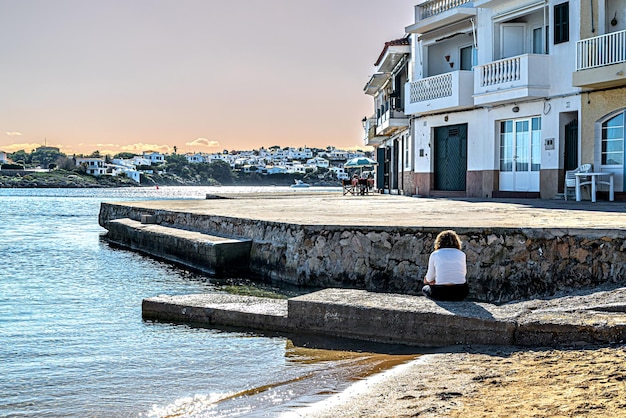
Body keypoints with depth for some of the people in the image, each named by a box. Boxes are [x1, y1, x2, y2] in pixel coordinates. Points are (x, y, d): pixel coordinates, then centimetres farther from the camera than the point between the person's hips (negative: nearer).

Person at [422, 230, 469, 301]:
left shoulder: (435, 254, 3)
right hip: (460, 294, 2)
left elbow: (429, 279, 9)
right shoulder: (461, 254, 8)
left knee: (425, 288, 29)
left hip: (441, 294, -2)